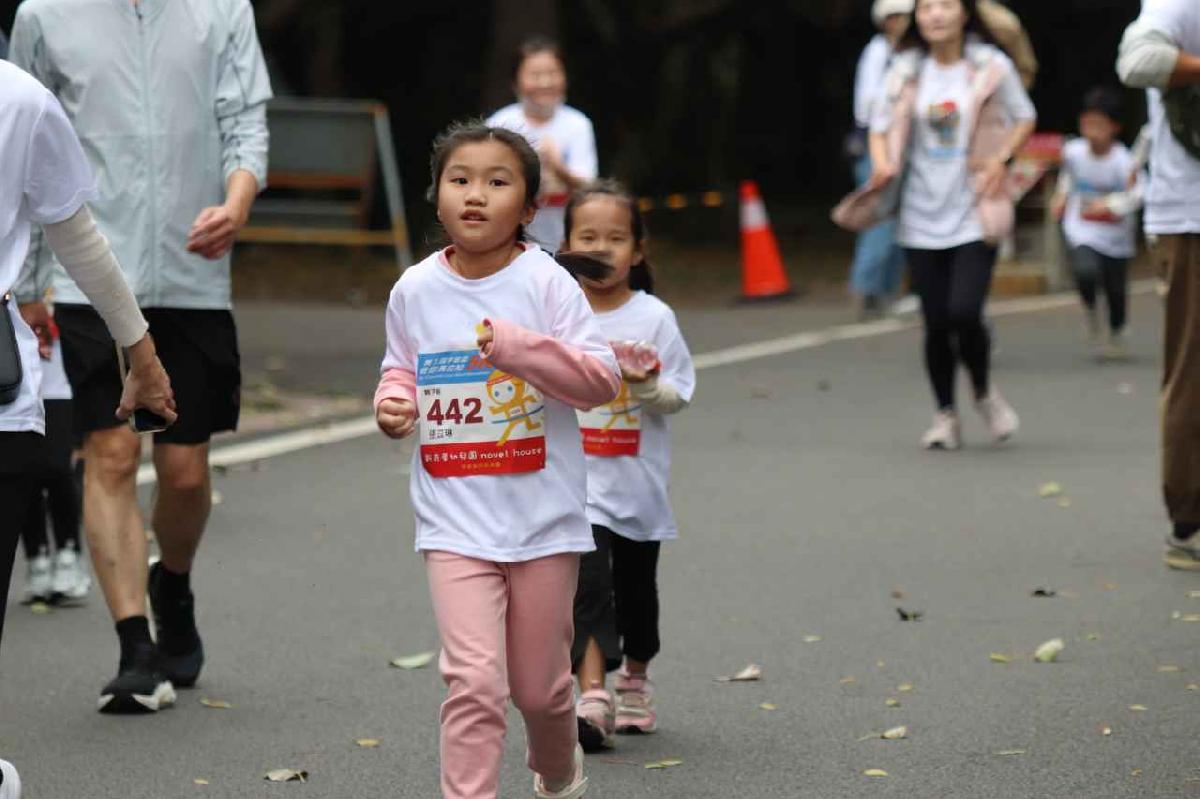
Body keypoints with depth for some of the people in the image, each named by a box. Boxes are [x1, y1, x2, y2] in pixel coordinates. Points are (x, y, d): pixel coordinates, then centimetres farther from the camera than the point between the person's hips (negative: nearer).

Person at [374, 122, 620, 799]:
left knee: (538, 685, 13)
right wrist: (394, 403, -3)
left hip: (543, 514, -1)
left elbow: (602, 380, -13)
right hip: (455, 518, 1)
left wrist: (519, 347, -25)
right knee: (474, 680, -15)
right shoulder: (415, 290, 1)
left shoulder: (545, 282, -8)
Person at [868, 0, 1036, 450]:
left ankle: (984, 392, 14)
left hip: (975, 214, -2)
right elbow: (881, 126, 13)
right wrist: (882, 164, -7)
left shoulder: (990, 66, -2)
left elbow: (1024, 118, 8)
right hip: (923, 216, 2)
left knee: (964, 312, -15)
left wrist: (1001, 159, -9)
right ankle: (945, 416, 20)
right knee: (936, 323, 2)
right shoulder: (907, 71, 5)